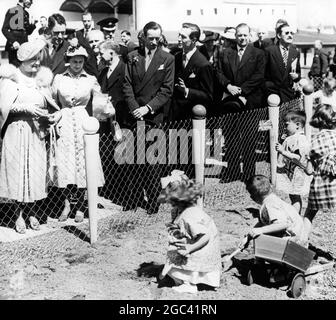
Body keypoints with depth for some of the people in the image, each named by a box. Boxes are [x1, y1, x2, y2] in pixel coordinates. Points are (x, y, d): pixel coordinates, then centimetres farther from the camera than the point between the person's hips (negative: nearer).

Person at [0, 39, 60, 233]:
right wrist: (27, 108, -18)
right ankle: (20, 214, 9)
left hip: (37, 132, 4)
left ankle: (33, 212, 15)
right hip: (17, 132, -3)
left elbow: (49, 105, 13)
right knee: (17, 169, -1)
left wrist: (57, 113, -8)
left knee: (36, 170, 3)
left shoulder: (42, 78, 11)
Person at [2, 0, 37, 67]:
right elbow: (4, 29, -9)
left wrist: (32, 25, -2)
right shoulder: (12, 11, -4)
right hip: (14, 47, -6)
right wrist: (13, 41, -21)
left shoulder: (26, 13, 15)